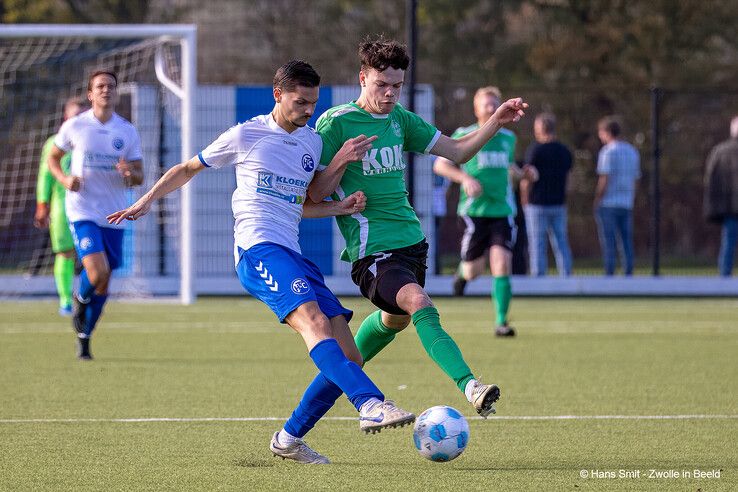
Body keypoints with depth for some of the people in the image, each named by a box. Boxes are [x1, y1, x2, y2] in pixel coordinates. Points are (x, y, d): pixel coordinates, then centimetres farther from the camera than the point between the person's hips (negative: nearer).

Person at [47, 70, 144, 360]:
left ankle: (84, 337, 25)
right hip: (82, 211, -3)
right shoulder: (74, 127, -2)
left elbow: (139, 178, 7)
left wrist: (130, 173, -17)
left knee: (103, 284, 7)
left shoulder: (127, 132, 3)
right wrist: (64, 179, -8)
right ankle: (80, 300, 11)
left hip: (113, 216, 3)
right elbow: (53, 158, 12)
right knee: (98, 273, -22)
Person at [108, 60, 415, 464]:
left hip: (292, 255, 7)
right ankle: (371, 405, -51)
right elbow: (187, 169, 18)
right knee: (315, 323, -32)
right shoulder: (246, 136, 6)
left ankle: (288, 439, 10)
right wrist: (146, 201, 9)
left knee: (348, 358, -2)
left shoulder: (313, 142, 21)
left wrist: (339, 207, 14)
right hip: (258, 249, -7)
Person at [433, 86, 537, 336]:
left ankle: (501, 322, -10)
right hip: (474, 211, -2)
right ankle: (462, 271, 41)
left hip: (503, 211, 2)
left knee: (502, 263, -14)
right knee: (473, 272, 2)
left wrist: (522, 173, 8)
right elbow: (440, 165, 0)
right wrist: (465, 178, -16)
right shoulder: (464, 136, -2)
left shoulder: (508, 137, 11)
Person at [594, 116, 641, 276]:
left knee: (609, 243, -5)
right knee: (627, 241, 7)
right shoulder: (632, 152, 13)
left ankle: (609, 274, -8)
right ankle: (628, 274, 4)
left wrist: (597, 201, -6)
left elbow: (604, 180, -13)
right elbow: (635, 180, 15)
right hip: (626, 204, 6)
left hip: (608, 203, -6)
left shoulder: (608, 151, -9)